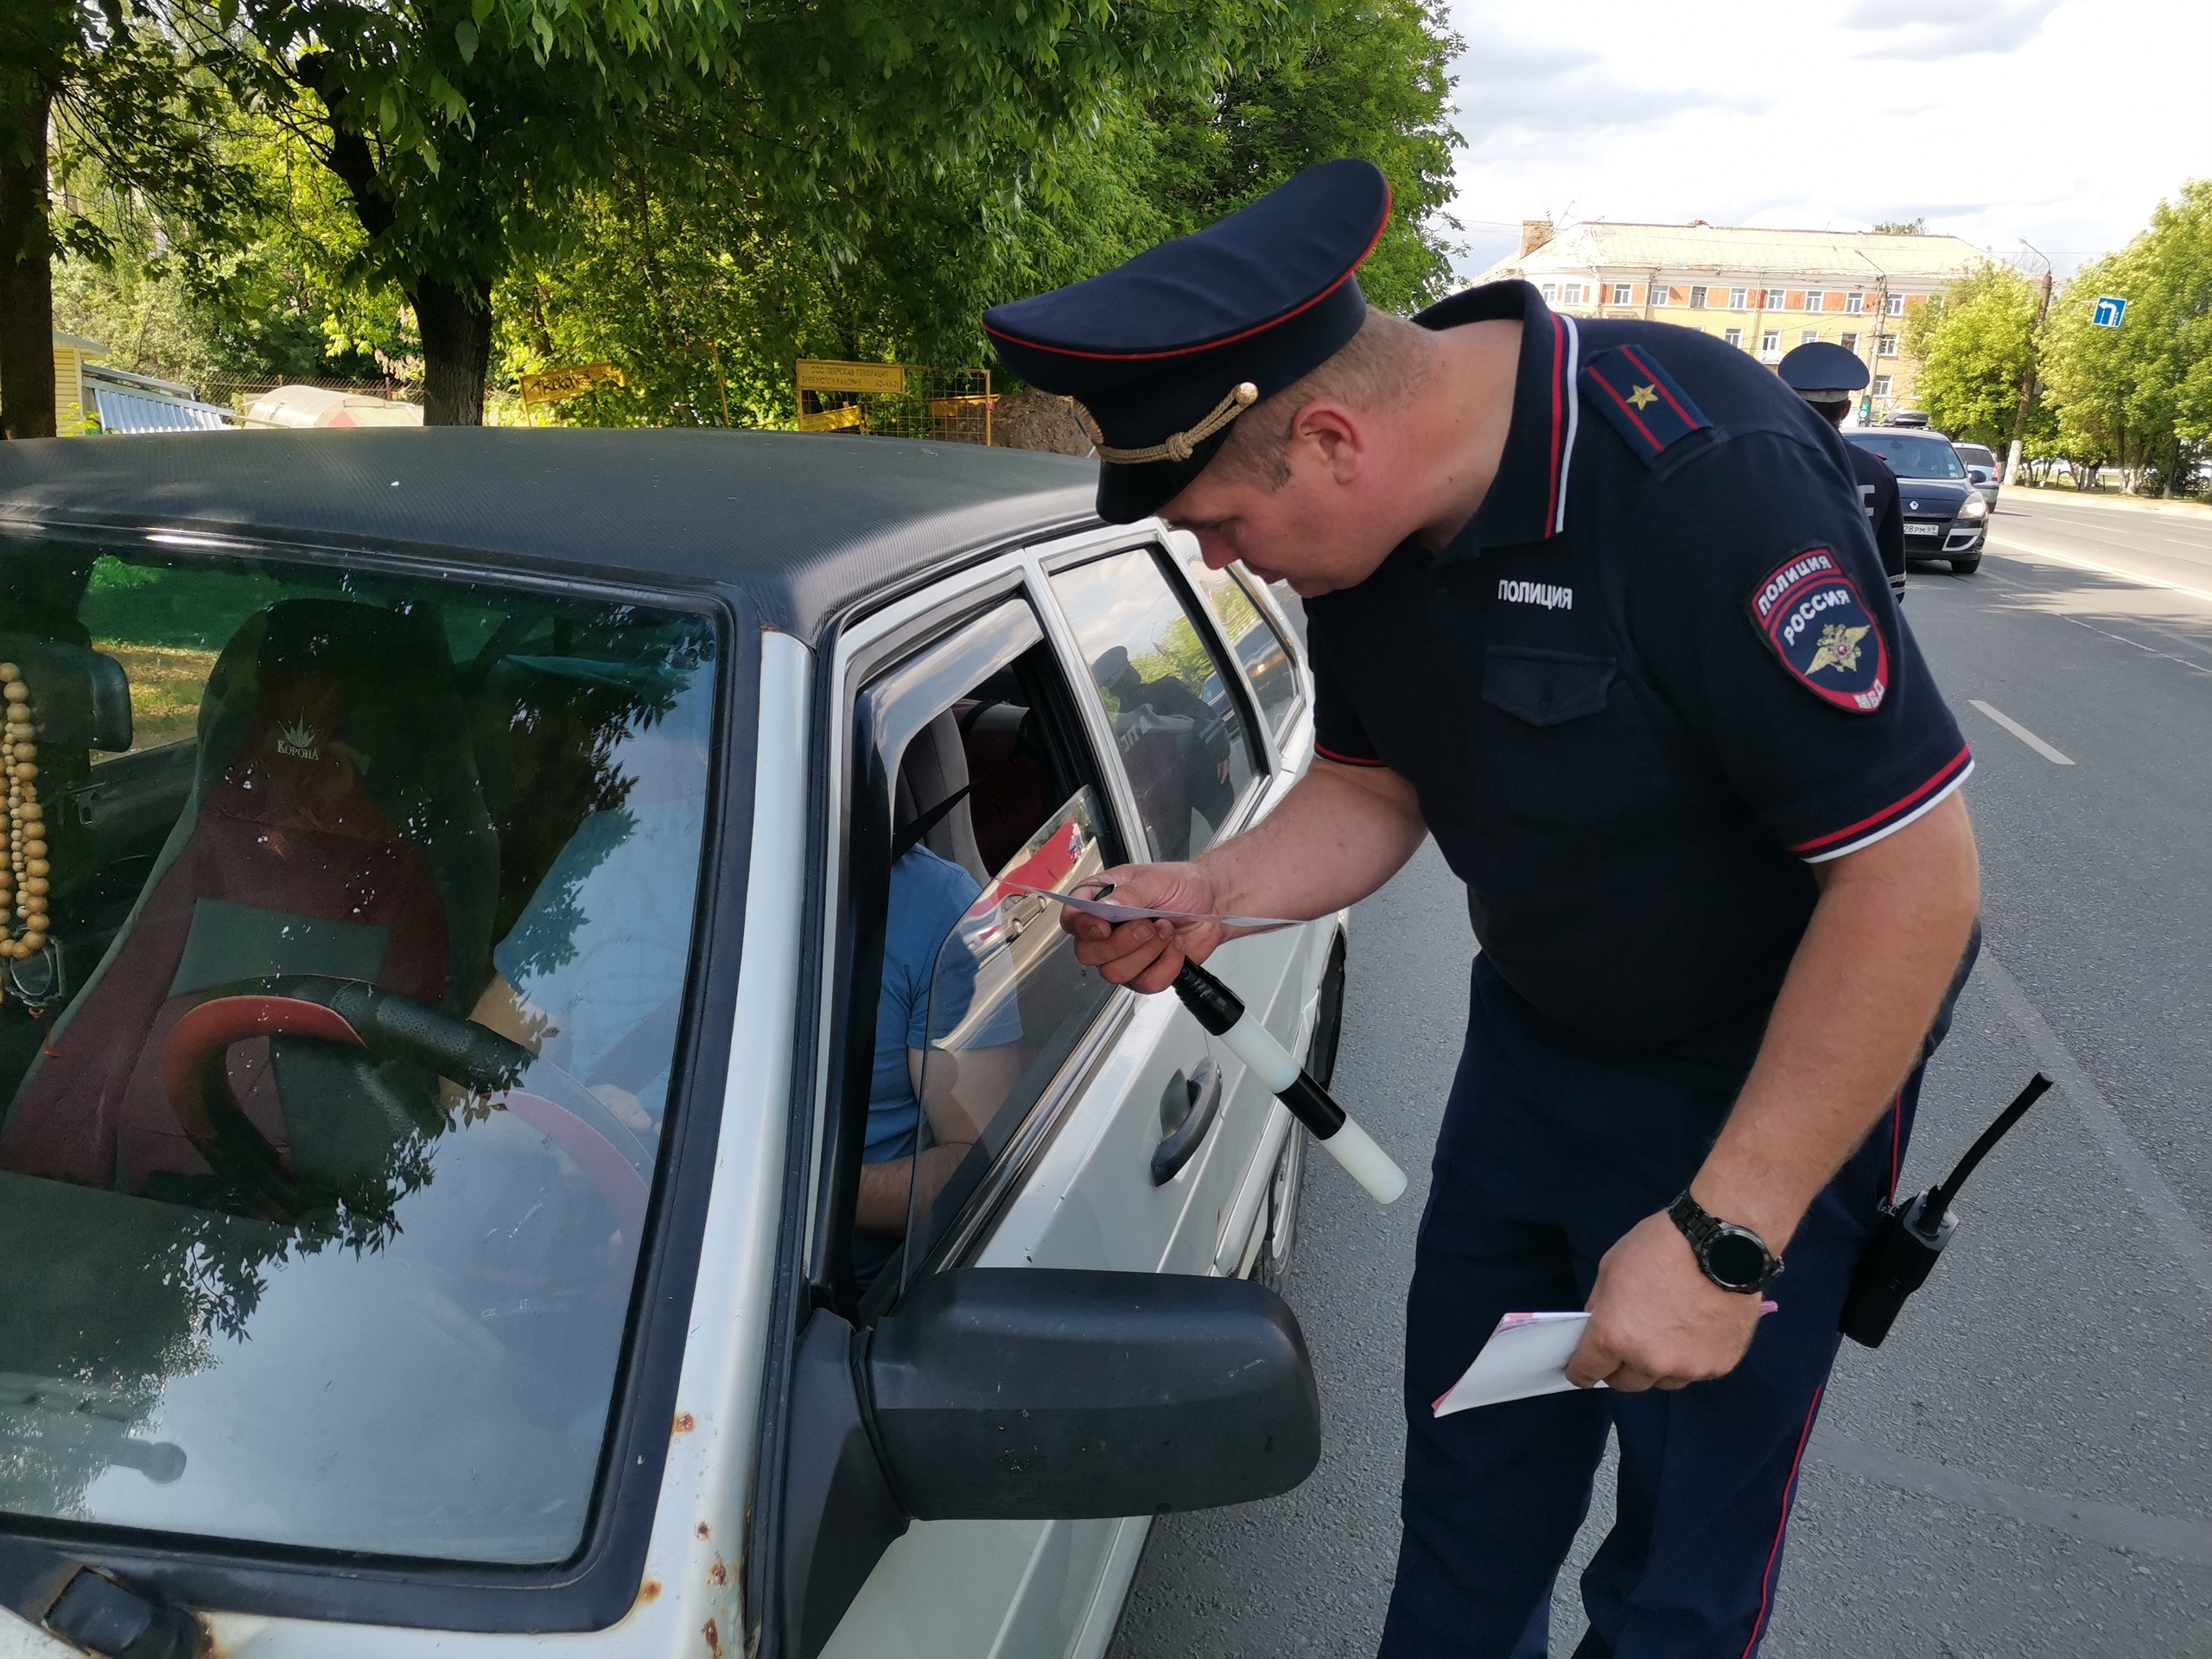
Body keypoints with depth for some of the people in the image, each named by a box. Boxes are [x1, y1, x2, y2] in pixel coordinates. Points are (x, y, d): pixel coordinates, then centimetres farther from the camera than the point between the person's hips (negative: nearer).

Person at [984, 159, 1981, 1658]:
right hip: (1533, 1032, 7)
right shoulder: (1373, 519, -8)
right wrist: (1211, 895, -17)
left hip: (1761, 1084, -6)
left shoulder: (1705, 476, -32)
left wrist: (1721, 1237, -26)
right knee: (1468, 1483, 21)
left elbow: (1916, 870, -28)